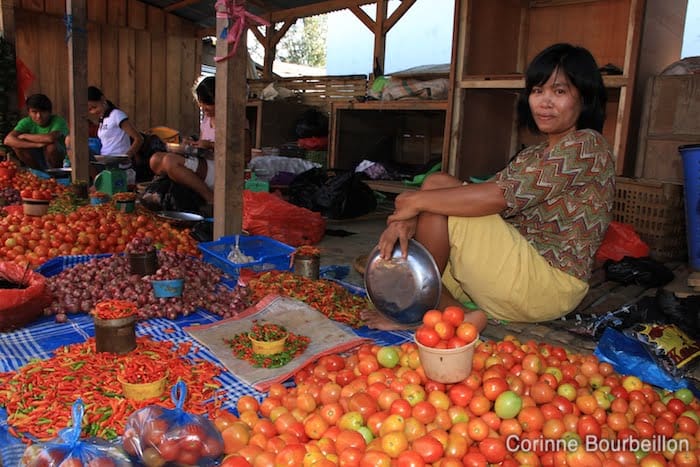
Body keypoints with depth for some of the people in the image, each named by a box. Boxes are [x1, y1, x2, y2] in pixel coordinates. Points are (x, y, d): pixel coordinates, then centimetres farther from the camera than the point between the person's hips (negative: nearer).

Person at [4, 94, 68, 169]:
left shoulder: (58, 121, -21)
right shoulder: (27, 122, -11)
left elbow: (51, 138, -41)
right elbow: (8, 140, -24)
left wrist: (24, 136, -25)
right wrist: (36, 144, -37)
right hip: (37, 161, 4)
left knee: (51, 145, -32)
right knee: (16, 144, -18)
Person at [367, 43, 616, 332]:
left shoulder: (587, 145, -10)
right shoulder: (534, 155, 17)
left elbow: (500, 196, -22)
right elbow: (484, 192, 3)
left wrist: (417, 201, -15)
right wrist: (410, 218, -14)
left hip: (550, 284, -9)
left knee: (436, 185, -16)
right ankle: (463, 314, -9)